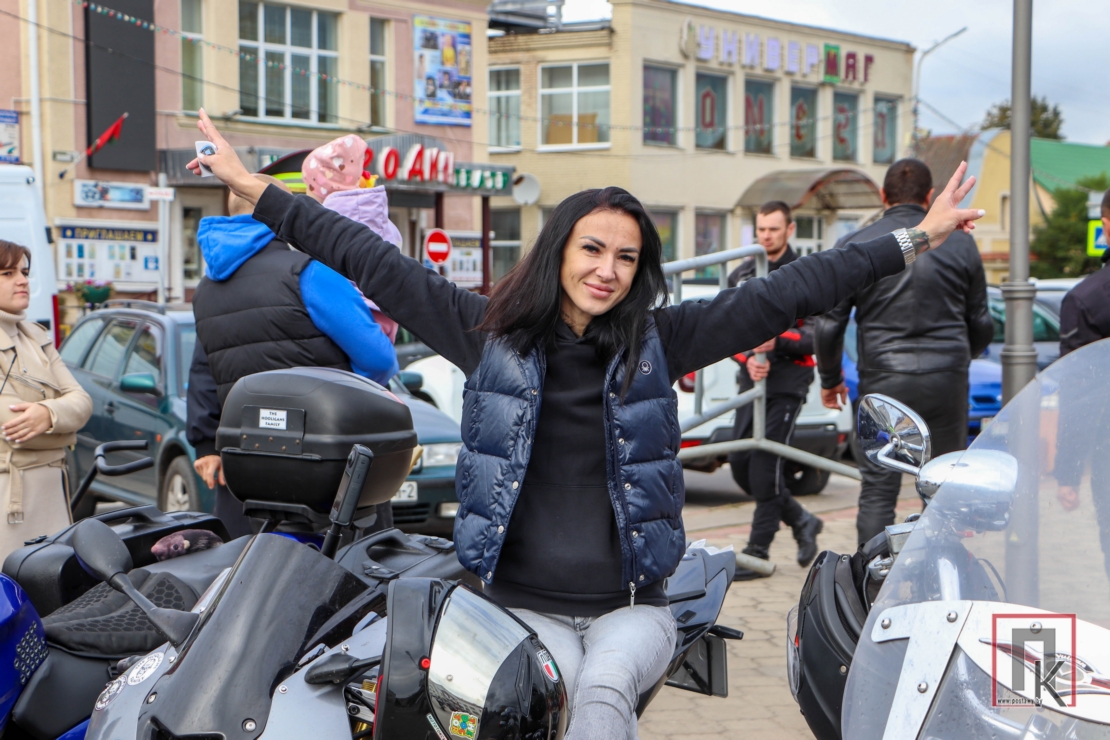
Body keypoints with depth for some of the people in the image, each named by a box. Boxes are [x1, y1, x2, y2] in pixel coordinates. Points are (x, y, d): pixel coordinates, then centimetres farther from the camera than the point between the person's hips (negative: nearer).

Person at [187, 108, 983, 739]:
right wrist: (253, 187, 2)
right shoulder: (490, 331, 2)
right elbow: (374, 262, 2)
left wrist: (916, 240, 0)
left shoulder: (658, 340, 3)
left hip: (630, 604, 0)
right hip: (525, 602, 0)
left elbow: (782, 294, 1)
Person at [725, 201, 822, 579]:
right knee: (740, 464, 5)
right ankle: (800, 520, 25)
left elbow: (817, 335, -9)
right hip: (751, 380, 6)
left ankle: (758, 551, -1)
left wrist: (777, 339, -26)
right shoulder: (741, 276, 13)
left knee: (765, 464, -10)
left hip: (788, 382, -6)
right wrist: (747, 356, -8)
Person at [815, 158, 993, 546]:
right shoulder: (960, 243, 4)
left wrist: (829, 379, 15)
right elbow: (981, 325, 11)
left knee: (877, 490, 4)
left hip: (882, 382, -1)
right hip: (947, 382, 1)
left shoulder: (854, 246, -1)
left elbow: (829, 324, -1)